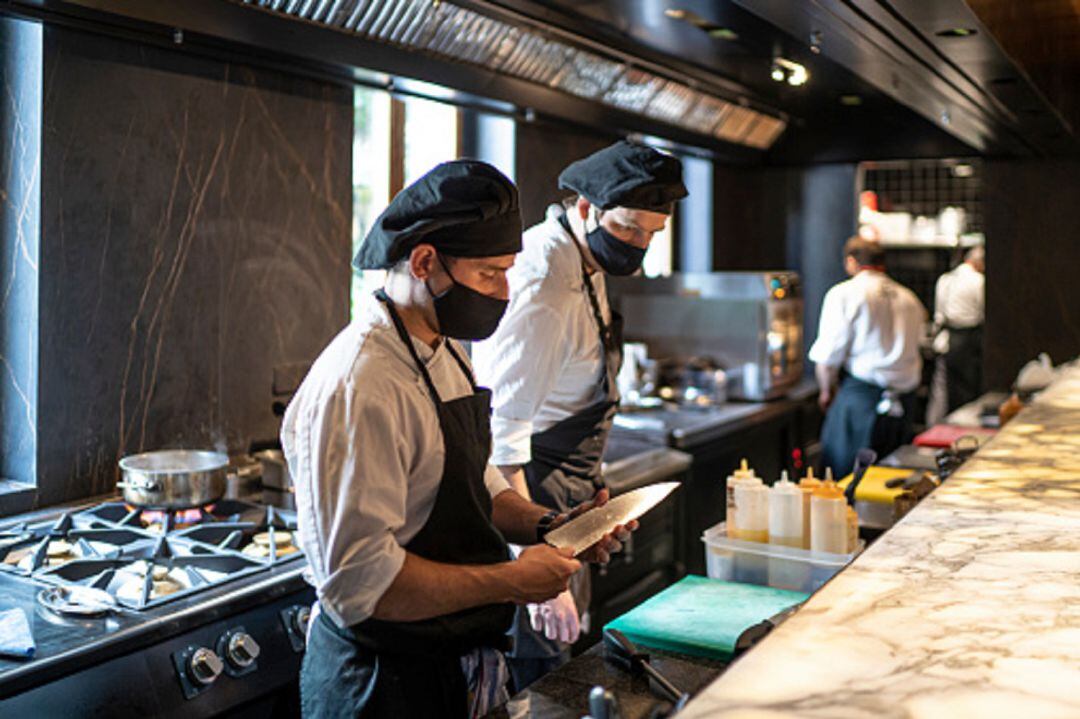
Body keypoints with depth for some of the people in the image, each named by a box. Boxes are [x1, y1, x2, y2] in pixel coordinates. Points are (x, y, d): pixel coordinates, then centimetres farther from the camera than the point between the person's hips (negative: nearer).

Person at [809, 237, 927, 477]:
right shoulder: (909, 298, 13)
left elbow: (828, 356, -8)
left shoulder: (844, 294, -6)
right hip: (905, 400, 6)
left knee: (842, 477, -1)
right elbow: (914, 351, 15)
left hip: (862, 396, -6)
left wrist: (827, 391, 7)